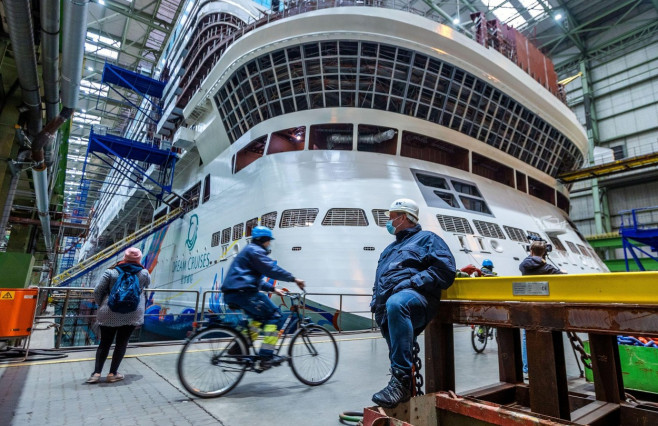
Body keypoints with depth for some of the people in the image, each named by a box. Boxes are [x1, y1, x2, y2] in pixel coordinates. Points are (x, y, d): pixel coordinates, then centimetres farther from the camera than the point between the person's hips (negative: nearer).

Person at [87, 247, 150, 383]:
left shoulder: (111, 272, -4)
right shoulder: (143, 273, -2)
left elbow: (97, 291, -3)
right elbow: (147, 284, 20)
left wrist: (101, 305, 14)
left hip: (110, 314, 1)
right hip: (132, 315, 0)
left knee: (104, 343, 14)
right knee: (122, 343, 10)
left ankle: (96, 373, 14)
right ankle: (113, 373, 14)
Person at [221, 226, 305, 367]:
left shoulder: (249, 251, 27)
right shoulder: (255, 250, -5)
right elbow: (272, 269, -16)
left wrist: (273, 288, 25)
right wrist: (294, 279, -11)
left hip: (232, 294, 11)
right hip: (243, 292, -11)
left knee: (261, 316, 24)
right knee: (275, 316, -7)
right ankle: (266, 357, -11)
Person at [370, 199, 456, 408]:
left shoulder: (426, 238, 12)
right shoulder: (390, 249, 34)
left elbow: (445, 268, -5)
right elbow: (378, 281, 33)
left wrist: (411, 283, -15)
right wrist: (375, 301, 12)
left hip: (414, 297, -8)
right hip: (386, 308, 9)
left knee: (396, 304, -39)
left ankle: (401, 381, -38)